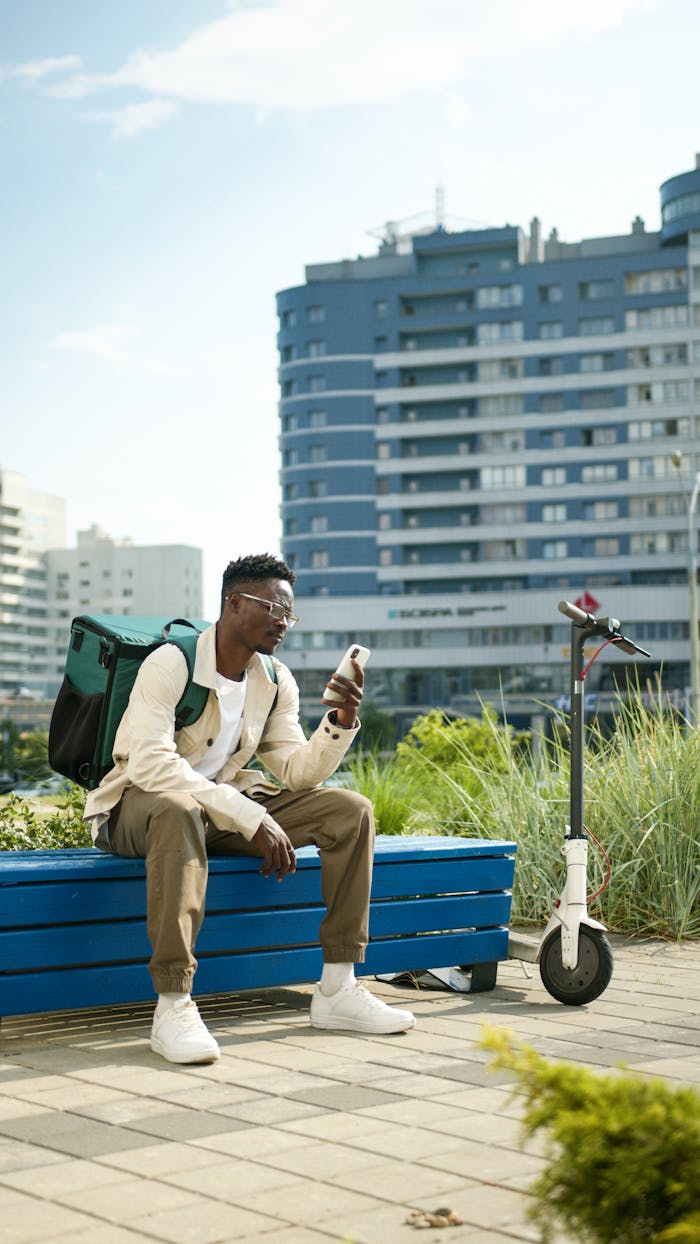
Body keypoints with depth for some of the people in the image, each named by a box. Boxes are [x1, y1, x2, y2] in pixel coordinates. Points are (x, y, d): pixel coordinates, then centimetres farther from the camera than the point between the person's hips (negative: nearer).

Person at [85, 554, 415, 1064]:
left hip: (227, 803, 7)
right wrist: (251, 818, -34)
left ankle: (338, 989, -9)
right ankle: (173, 1004, -40)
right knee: (177, 809, -44)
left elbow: (298, 773, 2)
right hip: (137, 806, -7)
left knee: (351, 810, -9)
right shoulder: (170, 664, -18)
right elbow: (150, 763, -31)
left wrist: (341, 721, -17)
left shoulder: (276, 683, 4)